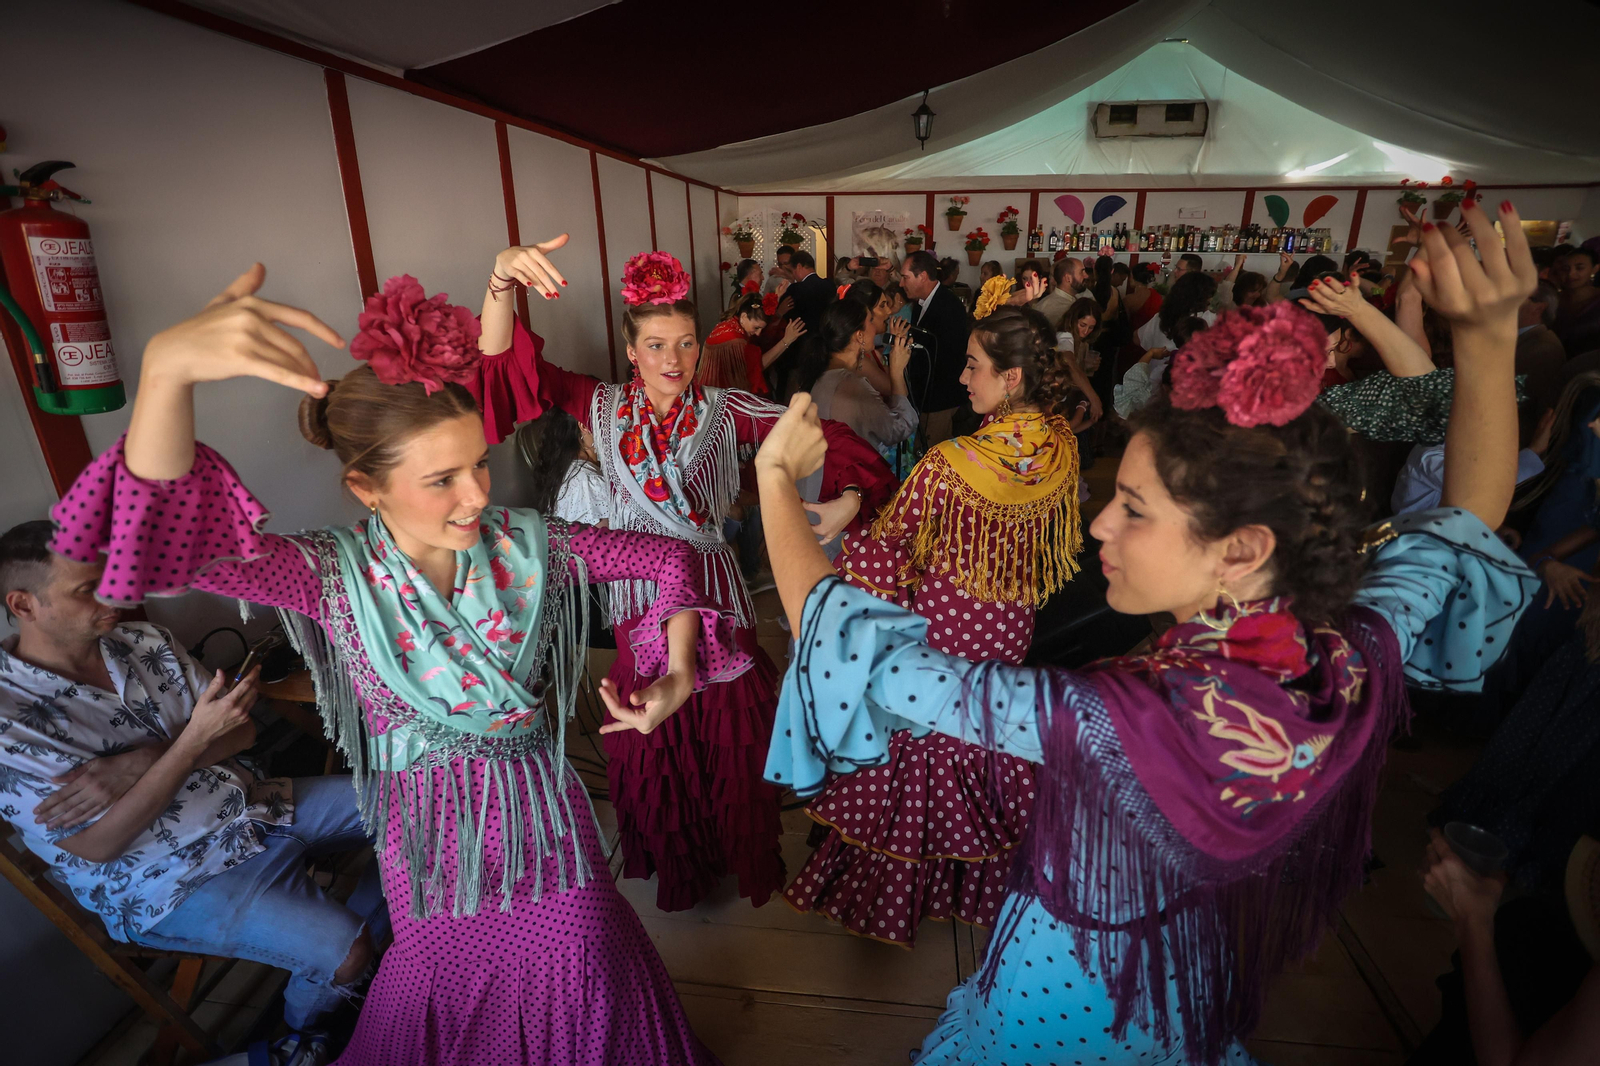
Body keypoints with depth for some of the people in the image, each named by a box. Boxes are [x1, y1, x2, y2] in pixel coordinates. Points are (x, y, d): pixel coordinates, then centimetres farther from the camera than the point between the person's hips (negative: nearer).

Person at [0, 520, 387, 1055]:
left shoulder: (145, 642, -2)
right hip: (172, 880, -6)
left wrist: (143, 761, -21)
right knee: (343, 949, -20)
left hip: (251, 801, 6)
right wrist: (193, 740, -30)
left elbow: (241, 732, -2)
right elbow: (97, 845, -20)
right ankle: (307, 1032, 17)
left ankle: (371, 963, 23)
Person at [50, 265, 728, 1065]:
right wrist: (167, 369, -48)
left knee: (583, 968, 17)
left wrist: (678, 673, -18)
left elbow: (669, 557, -6)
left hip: (539, 804, 1)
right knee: (449, 974, 23)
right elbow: (168, 538, -33)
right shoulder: (335, 577, -16)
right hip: (426, 818, 0)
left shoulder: (528, 544, -14)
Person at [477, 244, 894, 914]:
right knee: (653, 741, 16)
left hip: (714, 590, -1)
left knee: (730, 729, 11)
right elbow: (502, 359, -10)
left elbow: (821, 433, -10)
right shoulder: (603, 407, -2)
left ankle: (741, 854, 40)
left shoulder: (725, 410, -6)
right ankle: (673, 861, 43)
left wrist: (847, 500, -28)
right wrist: (502, 277, -27)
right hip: (639, 595, 2)